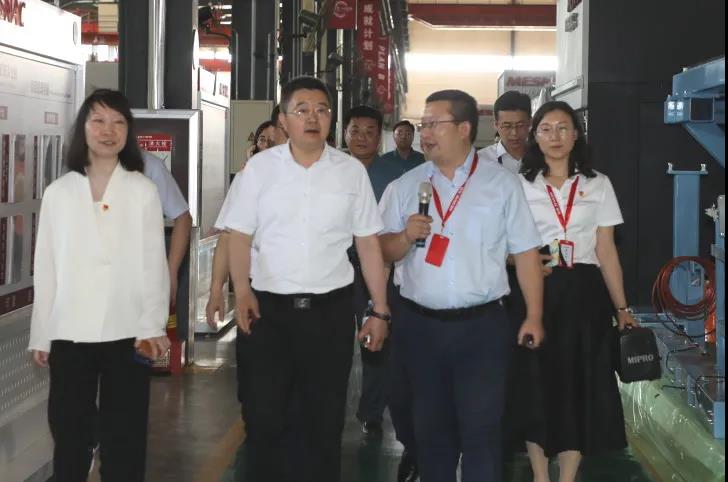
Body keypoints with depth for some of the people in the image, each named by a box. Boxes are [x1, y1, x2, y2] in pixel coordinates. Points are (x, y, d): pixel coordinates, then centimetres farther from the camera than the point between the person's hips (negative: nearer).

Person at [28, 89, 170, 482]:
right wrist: (41, 334, 5)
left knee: (123, 436, 6)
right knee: (68, 433, 7)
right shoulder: (58, 192, 6)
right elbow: (46, 267, 7)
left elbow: (154, 262, -2)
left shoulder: (143, 191, 2)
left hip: (127, 331, -1)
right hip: (70, 332, 2)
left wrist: (153, 324, -12)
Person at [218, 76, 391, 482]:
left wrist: (380, 310, 3)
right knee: (265, 419, 6)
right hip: (270, 308, -1)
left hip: (332, 310, 1)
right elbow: (240, 235, 0)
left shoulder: (352, 171, 3)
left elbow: (369, 243, 5)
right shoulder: (260, 167, 1)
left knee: (326, 422, 10)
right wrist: (242, 291, -17)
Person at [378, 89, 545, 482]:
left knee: (480, 429, -1)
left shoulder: (502, 184, 0)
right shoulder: (404, 187, 6)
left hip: (481, 325, -2)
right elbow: (383, 252, 6)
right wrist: (406, 236, -16)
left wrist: (534, 316, -3)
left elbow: (525, 253, 0)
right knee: (430, 427, 14)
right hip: (418, 325, 3)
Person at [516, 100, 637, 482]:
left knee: (579, 383, 1)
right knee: (536, 383, 1)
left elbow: (606, 251, 4)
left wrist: (622, 308, 1)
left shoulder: (598, 185, 6)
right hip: (534, 292, 0)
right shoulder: (520, 185, 5)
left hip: (583, 293, 1)